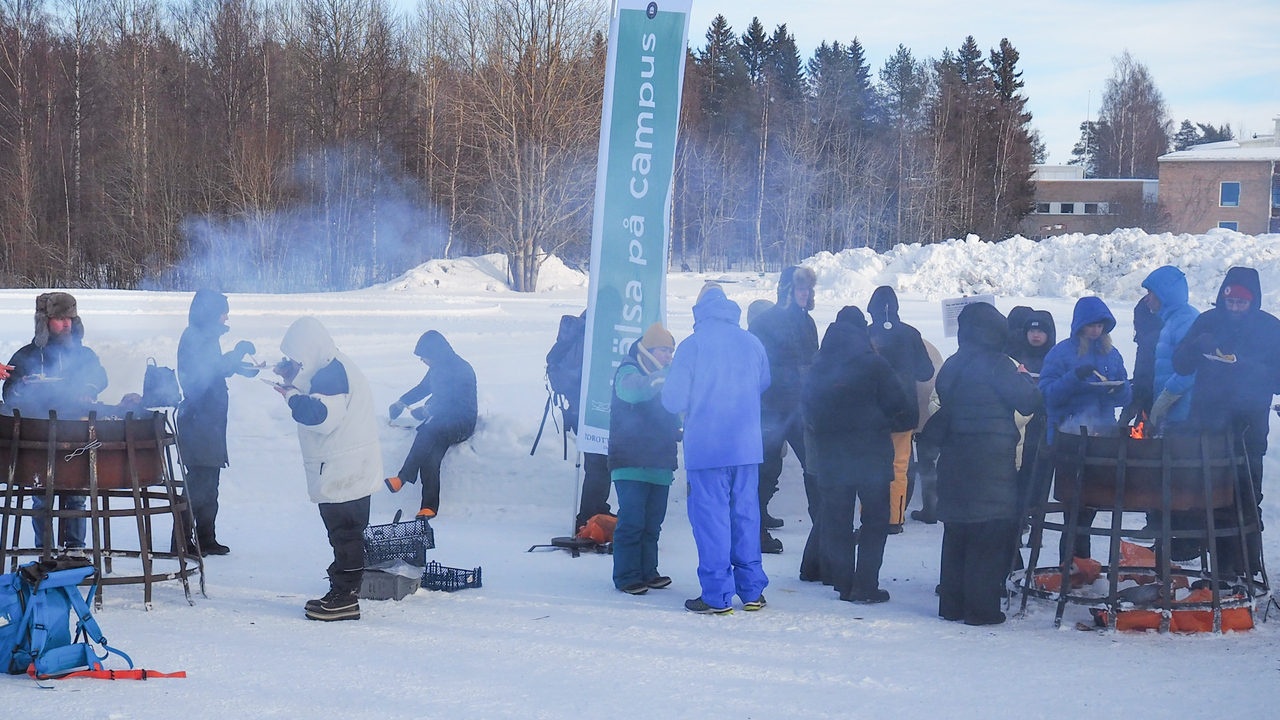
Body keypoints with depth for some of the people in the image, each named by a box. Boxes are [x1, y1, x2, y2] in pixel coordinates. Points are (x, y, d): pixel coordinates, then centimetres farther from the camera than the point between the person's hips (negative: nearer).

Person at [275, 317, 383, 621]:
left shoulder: (332, 374, -18)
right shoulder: (332, 370, 16)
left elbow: (320, 415, -28)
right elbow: (317, 401, 26)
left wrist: (293, 395, -14)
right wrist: (295, 381, 13)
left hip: (343, 474, -11)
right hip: (346, 471, 11)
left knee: (344, 533, -6)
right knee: (343, 534, 15)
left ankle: (345, 599, -3)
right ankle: (341, 592, 22)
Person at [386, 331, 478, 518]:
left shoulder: (462, 370, -14)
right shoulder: (437, 369, 10)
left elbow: (460, 405, -22)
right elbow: (422, 388, 26)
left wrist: (429, 410, -28)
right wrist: (402, 402, 9)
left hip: (463, 423, -7)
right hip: (442, 422, 7)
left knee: (428, 431, -36)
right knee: (430, 454, -23)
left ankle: (404, 477, -35)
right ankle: (430, 507, -27)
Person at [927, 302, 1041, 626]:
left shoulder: (952, 366, 11)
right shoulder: (995, 364, -11)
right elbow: (1028, 401, -8)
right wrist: (1024, 377, 9)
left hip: (954, 460, 7)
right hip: (991, 461, -7)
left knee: (956, 532, 13)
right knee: (992, 531, -1)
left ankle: (952, 604, 17)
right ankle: (981, 607, -3)